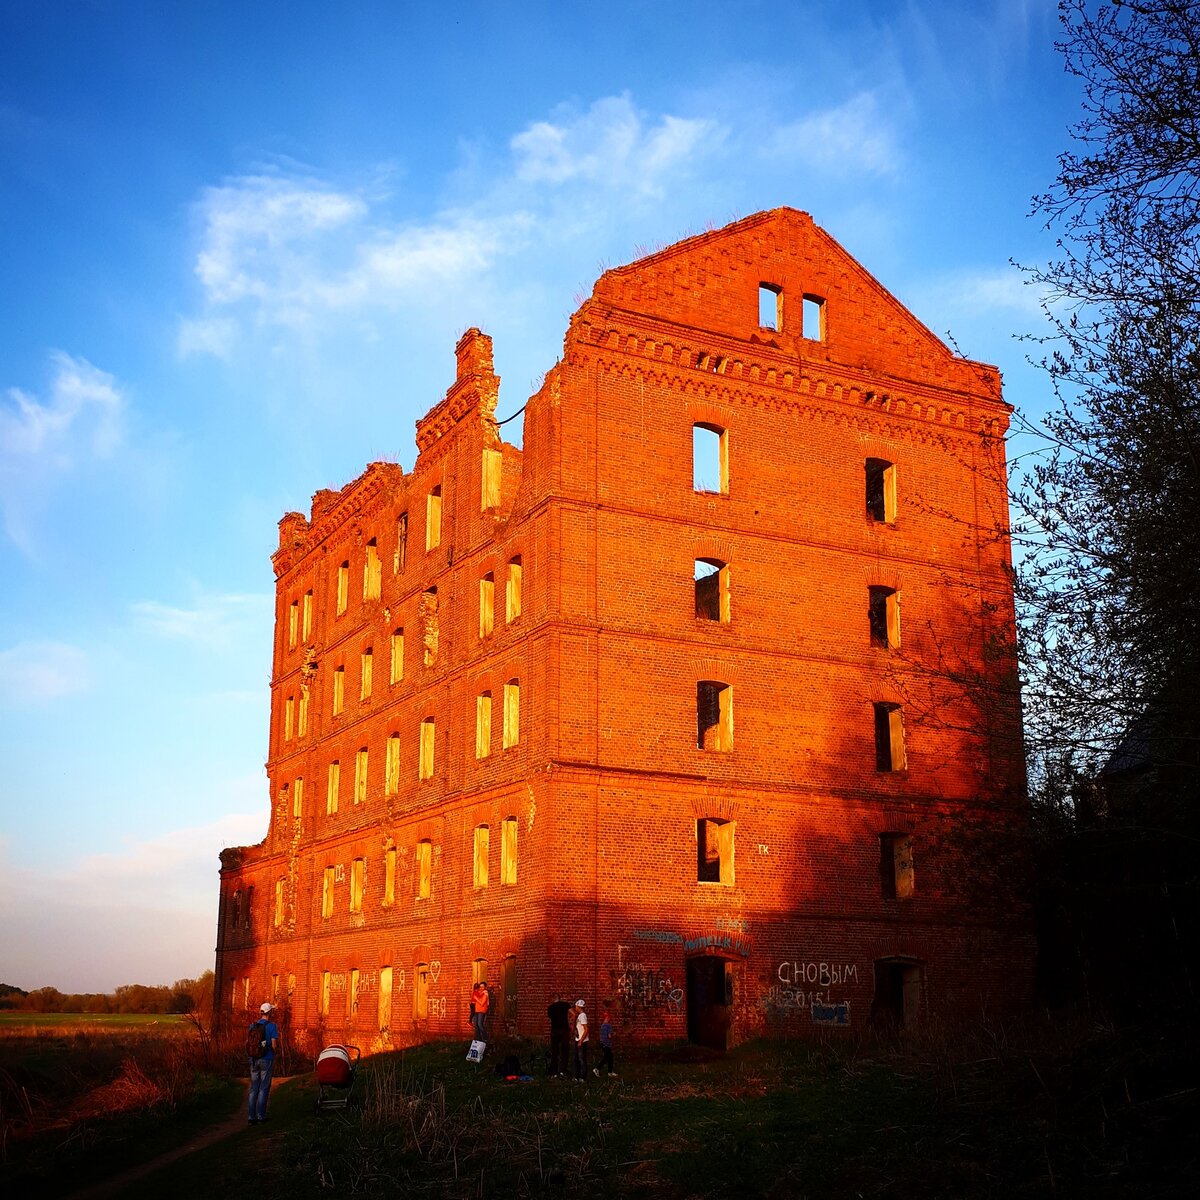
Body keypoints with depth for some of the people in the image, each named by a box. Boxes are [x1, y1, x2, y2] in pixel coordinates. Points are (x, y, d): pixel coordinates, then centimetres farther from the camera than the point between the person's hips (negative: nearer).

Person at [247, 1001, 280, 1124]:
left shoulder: (253, 1026, 5)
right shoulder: (272, 1026, -10)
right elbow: (274, 1045, -14)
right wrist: (277, 1047, 7)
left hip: (254, 1059, 5)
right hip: (267, 1059, -4)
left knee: (253, 1088, 9)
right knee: (264, 1088, 3)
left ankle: (252, 1116, 7)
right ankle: (261, 1115, 3)